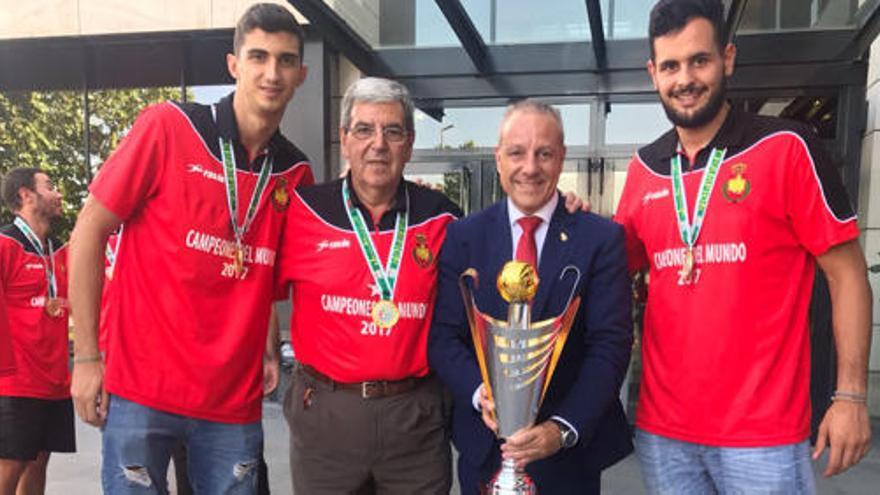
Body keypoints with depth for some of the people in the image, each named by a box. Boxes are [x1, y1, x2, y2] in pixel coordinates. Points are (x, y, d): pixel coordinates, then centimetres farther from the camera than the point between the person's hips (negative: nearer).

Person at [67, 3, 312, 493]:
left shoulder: (297, 172, 2)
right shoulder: (169, 126, -8)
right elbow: (90, 231, -5)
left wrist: (269, 351, 3)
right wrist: (87, 356, -7)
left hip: (236, 399, 4)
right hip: (142, 387, -3)